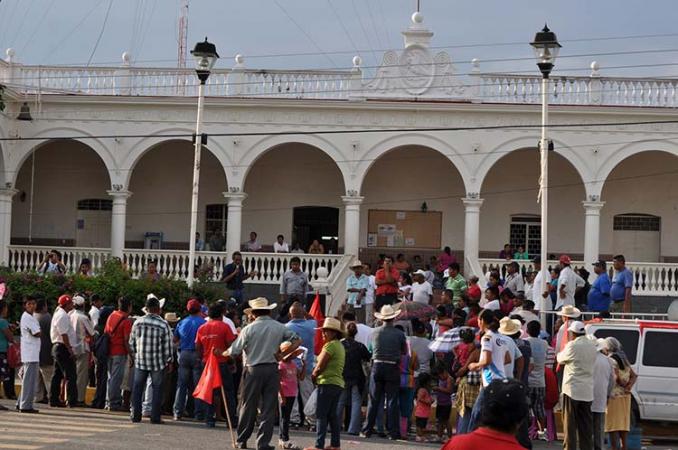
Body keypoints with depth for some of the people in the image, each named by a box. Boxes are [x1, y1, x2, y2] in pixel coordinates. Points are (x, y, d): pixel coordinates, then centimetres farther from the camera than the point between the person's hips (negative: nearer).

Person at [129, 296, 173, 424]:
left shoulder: (137, 322, -1)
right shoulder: (163, 325, -10)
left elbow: (132, 342, 6)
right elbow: (167, 346, -6)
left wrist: (134, 355, 19)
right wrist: (169, 361, 5)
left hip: (140, 360, 2)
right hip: (158, 362, -2)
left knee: (138, 387, 11)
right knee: (157, 388, 6)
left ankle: (136, 415, 10)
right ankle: (155, 417, 5)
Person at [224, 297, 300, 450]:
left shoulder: (249, 329, -6)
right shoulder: (280, 327, 2)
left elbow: (234, 351, -3)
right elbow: (297, 341, 0)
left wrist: (223, 353, 16)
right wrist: (283, 355, 2)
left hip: (253, 370, -1)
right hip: (273, 370, 1)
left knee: (248, 406, 9)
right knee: (269, 407, 4)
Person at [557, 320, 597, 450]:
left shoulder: (573, 346, -12)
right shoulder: (592, 347, 8)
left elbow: (560, 359, 1)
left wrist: (559, 354, 24)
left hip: (572, 389, -6)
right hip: (587, 392, 6)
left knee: (570, 424, 0)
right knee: (586, 425, 9)